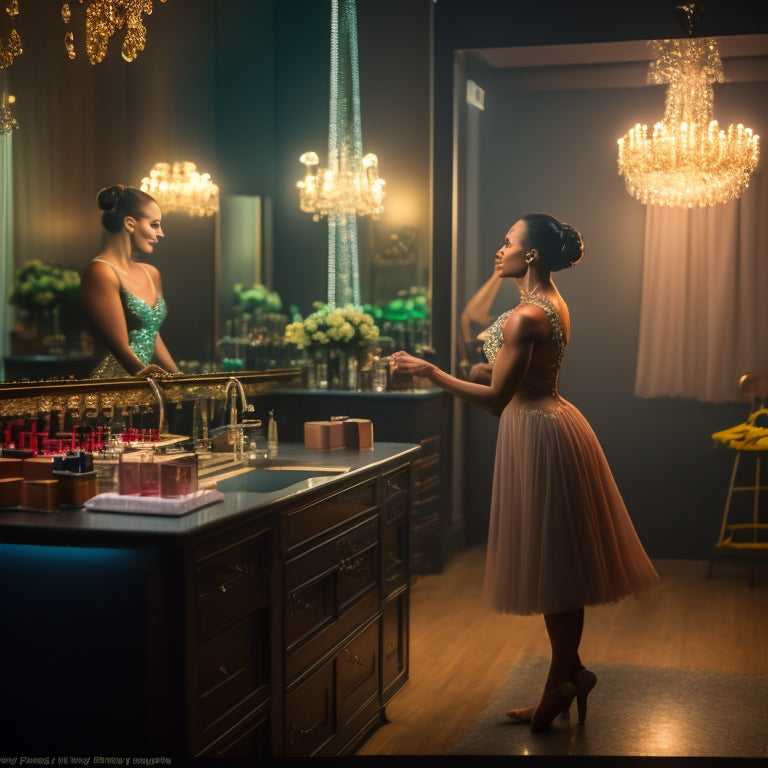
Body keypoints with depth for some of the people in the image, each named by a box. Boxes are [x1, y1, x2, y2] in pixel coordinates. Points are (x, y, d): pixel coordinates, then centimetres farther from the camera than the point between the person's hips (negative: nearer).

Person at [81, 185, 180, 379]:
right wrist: (143, 373, -27)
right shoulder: (101, 272, -8)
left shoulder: (151, 274, 19)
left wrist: (179, 378, 17)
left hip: (143, 385, 8)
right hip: (112, 384, -8)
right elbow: (120, 346, -14)